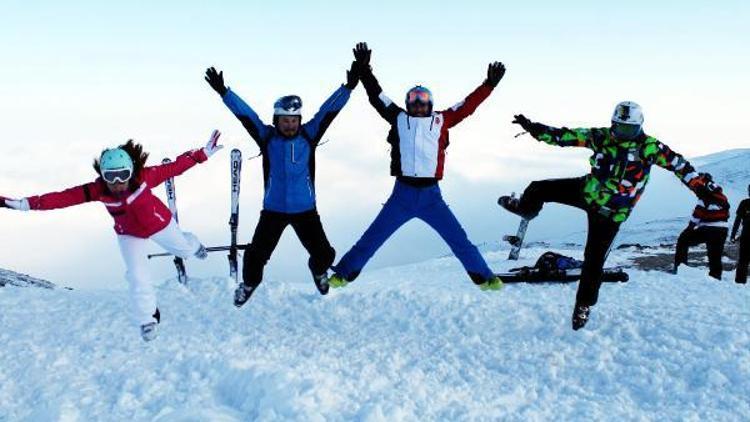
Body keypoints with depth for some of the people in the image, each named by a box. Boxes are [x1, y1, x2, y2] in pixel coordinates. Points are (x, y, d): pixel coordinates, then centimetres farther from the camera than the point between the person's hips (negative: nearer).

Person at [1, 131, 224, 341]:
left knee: (183, 248, 27)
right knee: (137, 278, -5)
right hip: (129, 235, 0)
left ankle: (193, 245, 68)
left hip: (159, 223, 0)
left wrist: (203, 153, -32)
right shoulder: (97, 190, -32)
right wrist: (28, 203, -42)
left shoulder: (144, 177, -37)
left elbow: (175, 167, -31)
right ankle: (148, 318, 22)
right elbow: (64, 197, -35)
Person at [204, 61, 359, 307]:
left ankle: (318, 271, 40)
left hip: (305, 209, 1)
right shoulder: (267, 136, -5)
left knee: (324, 254, 2)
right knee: (257, 255, -1)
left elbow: (329, 110, -10)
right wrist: (223, 92, -20)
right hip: (273, 209, -1)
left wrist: (348, 87, -18)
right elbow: (244, 114, -11)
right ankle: (249, 283, 33)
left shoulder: (308, 135, -4)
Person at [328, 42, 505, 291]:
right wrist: (364, 70, 4)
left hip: (431, 196, 1)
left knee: (459, 240, 3)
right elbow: (377, 96, 8)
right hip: (402, 194, 0)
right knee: (372, 239, 2)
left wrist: (489, 84, 7)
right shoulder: (399, 119, 6)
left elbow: (468, 105, 10)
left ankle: (485, 278, 15)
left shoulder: (440, 121, 8)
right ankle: (343, 274, 13)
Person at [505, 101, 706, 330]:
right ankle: (526, 209, 41)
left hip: (610, 213, -3)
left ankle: (584, 304, 18)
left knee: (594, 259, -3)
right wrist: (533, 128, -12)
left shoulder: (649, 147, -16)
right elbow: (564, 136, -7)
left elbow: (678, 163, -12)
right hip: (587, 191, 3)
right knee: (539, 188, 2)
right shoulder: (601, 137, -9)